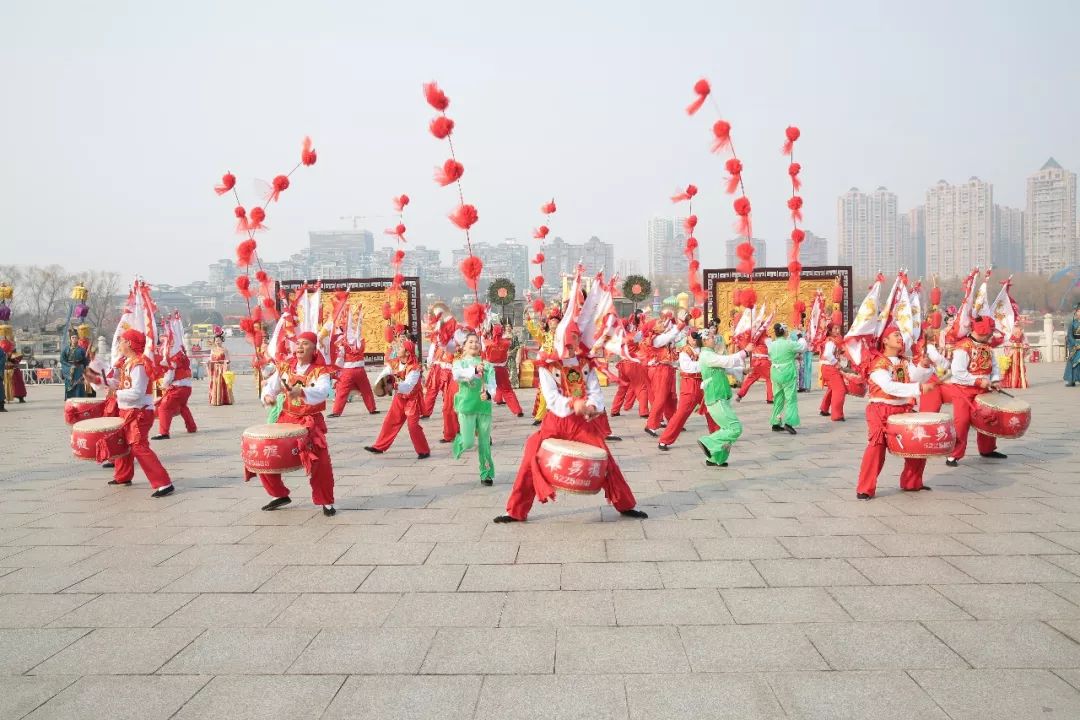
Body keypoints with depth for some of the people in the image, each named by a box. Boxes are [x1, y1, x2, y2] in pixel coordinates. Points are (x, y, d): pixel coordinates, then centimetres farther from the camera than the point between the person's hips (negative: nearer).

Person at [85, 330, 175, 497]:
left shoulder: (139, 365, -20)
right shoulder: (126, 362, 11)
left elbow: (137, 392, -27)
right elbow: (117, 383, 17)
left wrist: (116, 394, -19)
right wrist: (98, 379, 9)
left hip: (139, 412, -11)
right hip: (126, 411, 11)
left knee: (139, 446, -19)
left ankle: (164, 484, -23)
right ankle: (123, 476, 45)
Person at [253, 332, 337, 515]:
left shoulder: (320, 371, -11)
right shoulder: (285, 367, 4)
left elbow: (322, 392, -30)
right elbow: (270, 386, 4)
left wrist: (301, 392, -48)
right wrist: (268, 396, -20)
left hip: (311, 421, -5)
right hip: (286, 418, 5)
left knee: (321, 462, -17)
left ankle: (327, 502, 3)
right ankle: (280, 495, 25)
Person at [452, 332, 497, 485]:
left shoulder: (487, 365, 9)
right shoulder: (459, 363, 6)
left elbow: (492, 384, -3)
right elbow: (456, 375, -17)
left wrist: (488, 394, -26)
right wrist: (474, 370, -34)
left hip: (484, 406, 1)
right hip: (466, 405, -1)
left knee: (484, 443, 5)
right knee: (468, 442, -6)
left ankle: (487, 474, 18)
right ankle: (459, 441, 29)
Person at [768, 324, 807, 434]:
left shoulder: (771, 345, 2)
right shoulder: (790, 344, -14)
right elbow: (803, 347, 0)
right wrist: (800, 338, 17)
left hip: (775, 374, 6)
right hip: (788, 375, -6)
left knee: (778, 399, 15)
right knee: (791, 399, -2)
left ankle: (775, 423, 18)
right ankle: (788, 422, -15)